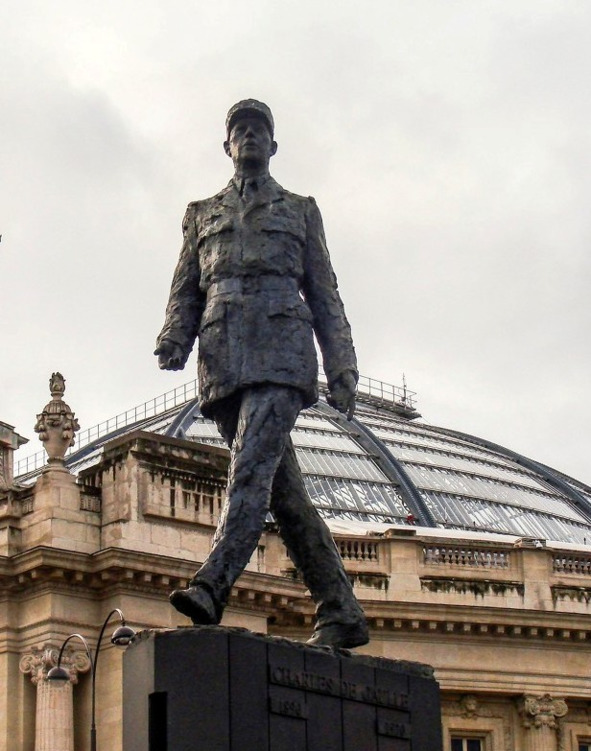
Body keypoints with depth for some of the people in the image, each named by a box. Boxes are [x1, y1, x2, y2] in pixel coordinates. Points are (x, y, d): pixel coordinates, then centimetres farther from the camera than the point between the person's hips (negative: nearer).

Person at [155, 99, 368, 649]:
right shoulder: (202, 215, 26)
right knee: (282, 488, -1)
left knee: (252, 465, -24)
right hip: (223, 356, 3)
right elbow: (186, 292, 18)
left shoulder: (299, 211, 20)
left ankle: (211, 586, -39)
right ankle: (340, 612, 3)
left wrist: (342, 371, 4)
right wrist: (172, 343, -3)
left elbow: (324, 298, 15)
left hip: (281, 350, -3)